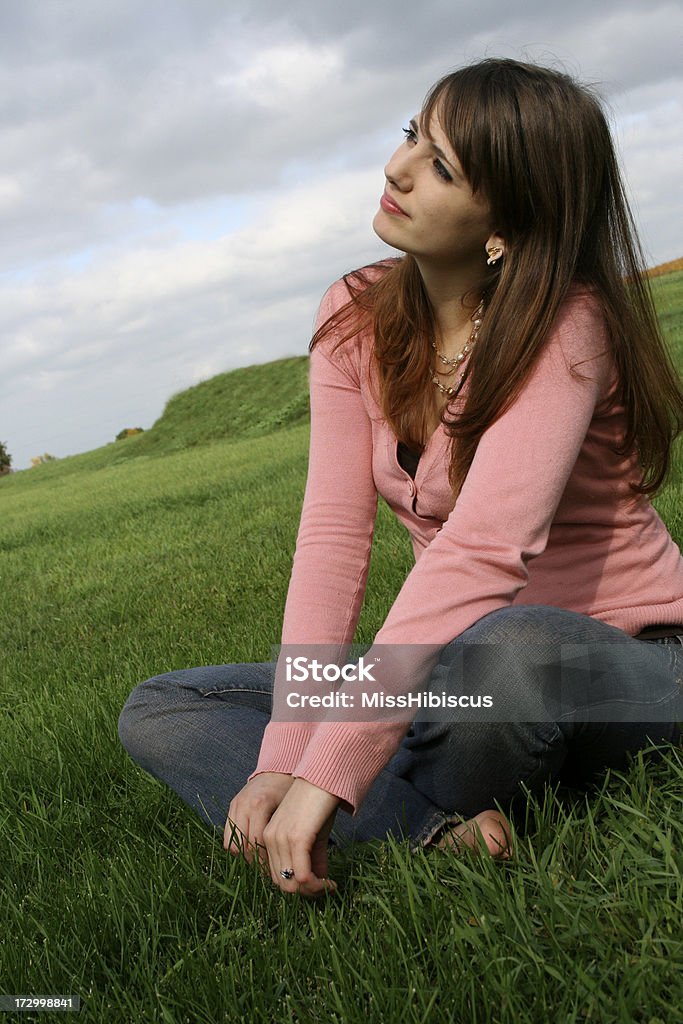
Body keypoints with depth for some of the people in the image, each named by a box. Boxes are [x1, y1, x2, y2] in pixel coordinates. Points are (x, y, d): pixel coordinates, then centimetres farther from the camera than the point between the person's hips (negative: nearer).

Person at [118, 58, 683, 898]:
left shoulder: (564, 326, -19)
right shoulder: (355, 318, -2)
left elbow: (481, 548, -33)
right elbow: (333, 533, -11)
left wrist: (325, 770, -38)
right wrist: (282, 759, -21)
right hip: (455, 661, 6)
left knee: (507, 647, -42)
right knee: (157, 713, -2)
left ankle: (416, 814, -8)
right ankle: (434, 830, -22)